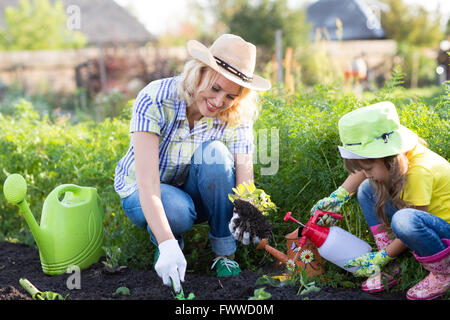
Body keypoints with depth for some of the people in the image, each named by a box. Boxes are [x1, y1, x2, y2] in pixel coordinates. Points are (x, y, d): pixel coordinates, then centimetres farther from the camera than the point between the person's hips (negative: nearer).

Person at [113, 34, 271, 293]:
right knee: (177, 210, -37)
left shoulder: (235, 117, -19)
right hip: (141, 195, -2)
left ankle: (225, 252, -15)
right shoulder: (155, 100, -29)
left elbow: (245, 182, -25)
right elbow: (147, 182, -37)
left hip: (196, 193, 3)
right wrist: (168, 245, -50)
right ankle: (166, 240, 1)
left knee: (214, 153, -29)